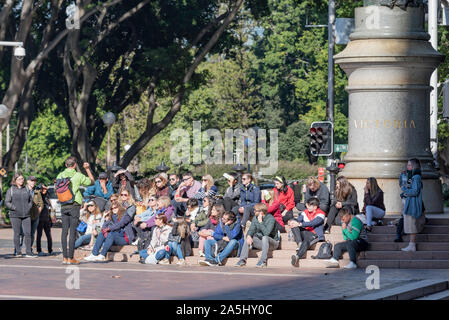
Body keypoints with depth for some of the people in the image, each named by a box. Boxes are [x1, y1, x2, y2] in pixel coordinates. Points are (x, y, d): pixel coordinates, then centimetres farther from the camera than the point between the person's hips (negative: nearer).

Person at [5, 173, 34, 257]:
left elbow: (31, 200, 23)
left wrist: (29, 207, 6)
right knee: (17, 234, -1)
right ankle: (17, 252, 7)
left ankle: (29, 252, -3)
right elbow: (7, 202, -3)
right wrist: (15, 208, -12)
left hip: (26, 215, 3)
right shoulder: (10, 190, 2)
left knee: (28, 233, -5)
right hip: (15, 216, -3)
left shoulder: (26, 189, 12)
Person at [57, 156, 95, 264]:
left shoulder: (60, 176, 6)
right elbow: (92, 181, 8)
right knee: (73, 231, -2)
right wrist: (88, 169, 16)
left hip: (63, 206, 4)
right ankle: (70, 258, -3)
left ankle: (64, 257, 5)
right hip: (74, 205, -4)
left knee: (64, 231, 6)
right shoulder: (78, 176, -5)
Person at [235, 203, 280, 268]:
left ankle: (263, 261, -39)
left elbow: (266, 233, -30)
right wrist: (249, 236, -24)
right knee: (248, 239, -13)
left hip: (273, 242, -6)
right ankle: (242, 260, -16)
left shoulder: (270, 219, -19)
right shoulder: (255, 219, 2)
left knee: (265, 237, -37)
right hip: (262, 242, 6)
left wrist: (260, 222, -26)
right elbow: (251, 230, -2)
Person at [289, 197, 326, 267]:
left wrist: (300, 224, -25)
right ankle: (299, 243, -33)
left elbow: (312, 223, -17)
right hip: (304, 233, 6)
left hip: (315, 234, -6)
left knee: (306, 241, -40)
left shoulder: (320, 214, -3)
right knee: (294, 225, -18)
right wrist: (292, 222, -16)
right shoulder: (305, 212, 17)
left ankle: (297, 256, -61)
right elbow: (298, 220, 9)